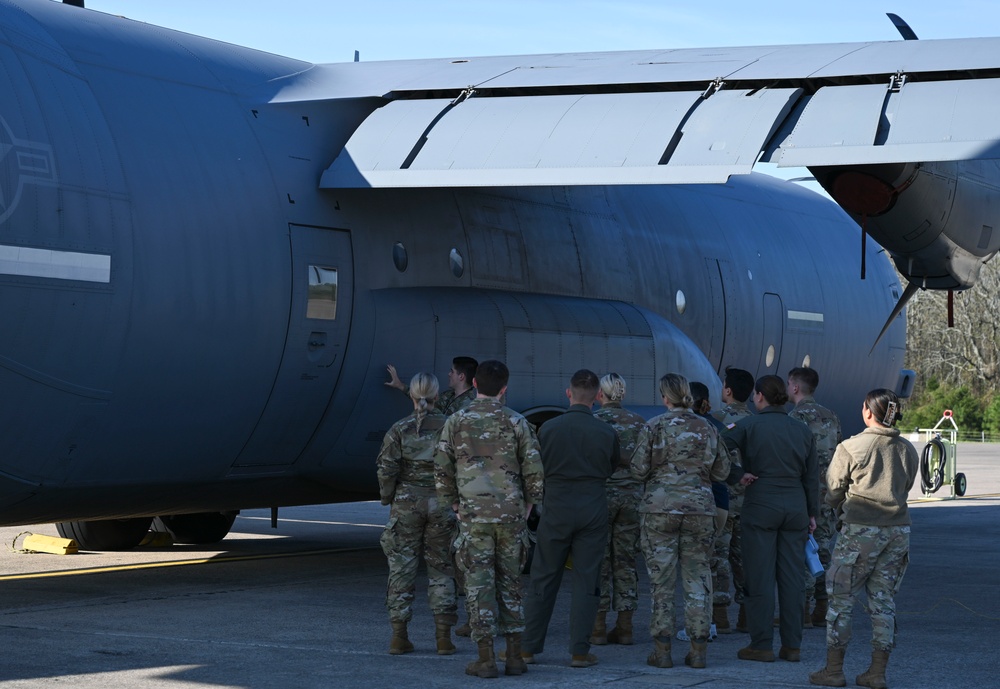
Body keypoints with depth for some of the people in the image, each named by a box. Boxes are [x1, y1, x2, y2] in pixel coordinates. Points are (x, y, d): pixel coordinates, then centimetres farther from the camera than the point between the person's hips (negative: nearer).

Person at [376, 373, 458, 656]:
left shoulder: (400, 430, -4)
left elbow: (386, 469, -8)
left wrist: (387, 498, 7)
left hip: (406, 503, 0)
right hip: (441, 503, 1)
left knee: (402, 568, 6)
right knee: (441, 570, 8)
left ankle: (399, 636, 6)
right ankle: (443, 637, 4)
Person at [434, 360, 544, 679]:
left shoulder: (456, 421, 0)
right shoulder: (516, 422, 0)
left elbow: (442, 471, 1)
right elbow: (534, 472, -2)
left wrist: (455, 506, 13)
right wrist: (526, 508, 11)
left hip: (473, 515, -1)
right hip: (510, 514, 1)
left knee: (479, 584, 2)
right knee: (510, 583, 10)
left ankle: (486, 659, -2)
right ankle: (514, 656, 10)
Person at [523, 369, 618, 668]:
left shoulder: (548, 428, -7)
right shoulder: (606, 432, -6)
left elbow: (538, 468, 5)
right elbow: (613, 468, 9)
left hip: (556, 509, 0)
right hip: (594, 508, 0)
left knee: (543, 579, 9)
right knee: (587, 581, 5)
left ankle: (528, 646, 13)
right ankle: (580, 651, 4)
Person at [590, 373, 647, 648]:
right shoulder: (638, 422, 5)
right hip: (632, 495, 4)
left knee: (599, 562, 2)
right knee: (626, 561, 9)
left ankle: (598, 627, 1)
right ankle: (625, 627, 9)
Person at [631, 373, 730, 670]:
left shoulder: (654, 427, -6)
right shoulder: (707, 429, 4)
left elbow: (639, 470, -6)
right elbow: (722, 471, 9)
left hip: (659, 508, -2)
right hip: (699, 509, 2)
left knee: (661, 579, 3)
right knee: (697, 577, 7)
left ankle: (662, 649, 2)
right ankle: (698, 649, 6)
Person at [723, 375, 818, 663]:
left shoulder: (749, 425, -5)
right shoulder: (802, 430, 7)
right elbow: (811, 477, 10)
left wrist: (739, 475, -3)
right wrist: (812, 513, 17)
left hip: (761, 505, -4)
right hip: (795, 506, 4)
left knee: (760, 577, 0)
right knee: (792, 577, 7)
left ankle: (761, 645, 1)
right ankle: (792, 645, 9)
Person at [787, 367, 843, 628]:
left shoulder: (797, 416, -10)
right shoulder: (831, 417, 14)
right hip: (830, 493, 7)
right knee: (824, 550, 10)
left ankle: (803, 612, -4)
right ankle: (823, 611, 12)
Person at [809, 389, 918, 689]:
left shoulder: (851, 447, -8)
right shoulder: (908, 450, 5)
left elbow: (833, 490, 0)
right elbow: (905, 488, 13)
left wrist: (841, 510, 20)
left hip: (860, 530, -5)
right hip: (898, 529, 5)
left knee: (841, 599, 5)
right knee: (883, 600, 9)